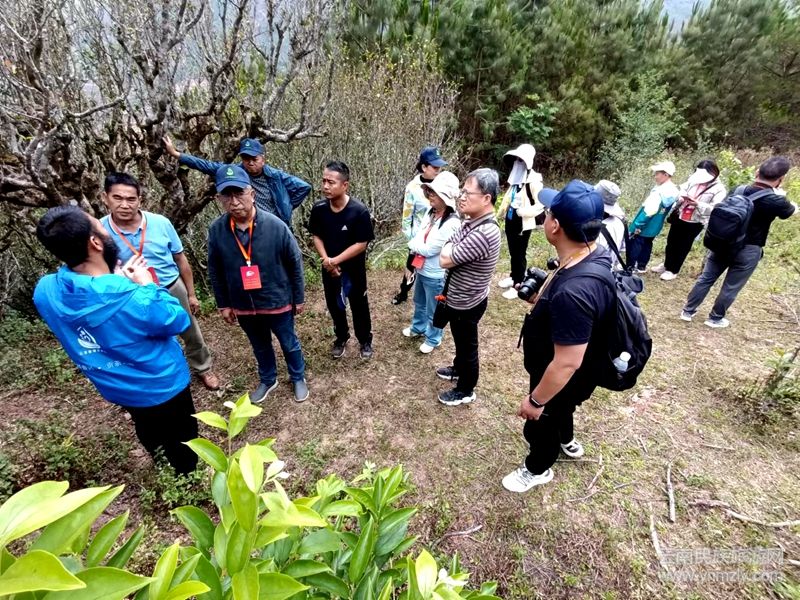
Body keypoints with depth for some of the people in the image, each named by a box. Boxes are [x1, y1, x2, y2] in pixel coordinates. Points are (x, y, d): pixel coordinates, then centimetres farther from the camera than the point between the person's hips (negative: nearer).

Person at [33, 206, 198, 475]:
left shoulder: (45, 291, -17)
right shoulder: (134, 298, -38)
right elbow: (178, 321, -19)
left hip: (118, 389, 7)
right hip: (162, 386, -7)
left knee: (153, 440, 34)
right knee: (183, 449, 21)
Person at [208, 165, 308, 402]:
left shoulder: (275, 225, -19)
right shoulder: (216, 230, -10)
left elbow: (295, 263, -9)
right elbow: (215, 272, 3)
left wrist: (299, 298, -3)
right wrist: (223, 304, 7)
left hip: (278, 303, -2)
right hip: (243, 307, 3)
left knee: (290, 344, 17)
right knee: (260, 347, 24)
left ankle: (298, 378, 42)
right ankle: (267, 380, 48)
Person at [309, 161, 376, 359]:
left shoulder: (359, 211, -22)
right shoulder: (319, 208, -10)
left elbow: (362, 244, -20)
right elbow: (317, 236, 1)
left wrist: (335, 260, -20)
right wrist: (326, 259, -14)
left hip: (353, 269, -4)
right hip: (328, 269, 4)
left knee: (359, 306, 13)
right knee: (334, 305, 19)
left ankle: (365, 341, 36)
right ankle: (341, 337, 43)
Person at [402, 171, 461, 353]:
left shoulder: (451, 224, -27)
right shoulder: (431, 213, -1)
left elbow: (429, 250, -23)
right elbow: (418, 238, 5)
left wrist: (413, 244, -9)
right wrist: (418, 246, -14)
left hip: (435, 275, -8)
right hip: (421, 269, 8)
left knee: (433, 311, 13)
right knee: (419, 303, 29)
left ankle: (433, 339, 36)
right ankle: (418, 327, 53)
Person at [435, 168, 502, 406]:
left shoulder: (484, 233, -33)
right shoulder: (472, 220, -1)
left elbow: (445, 259, -28)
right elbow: (449, 251, 10)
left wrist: (447, 248, -12)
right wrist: (450, 249, -7)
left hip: (467, 304, -9)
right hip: (458, 299, 9)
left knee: (467, 347, 12)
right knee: (460, 342, 30)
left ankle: (465, 391, 34)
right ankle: (458, 369, 54)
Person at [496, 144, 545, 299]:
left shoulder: (533, 180, -18)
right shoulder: (516, 177, 6)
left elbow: (541, 204, -19)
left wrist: (522, 211, -23)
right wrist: (503, 211, 13)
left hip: (523, 224, -7)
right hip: (510, 221, 8)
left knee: (520, 254, 4)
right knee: (512, 252, 20)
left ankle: (518, 285, 16)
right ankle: (513, 277, 38)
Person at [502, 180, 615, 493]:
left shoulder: (573, 292, -43)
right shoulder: (593, 255, -13)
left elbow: (567, 363, -34)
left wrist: (535, 400, -21)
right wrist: (542, 297, -1)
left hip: (561, 380, -8)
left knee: (540, 424, 21)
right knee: (560, 408, 36)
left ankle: (538, 469, 53)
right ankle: (568, 442, 67)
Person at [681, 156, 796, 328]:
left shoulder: (738, 191, -5)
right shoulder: (775, 201, -16)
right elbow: (793, 209, 5)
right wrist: (779, 194, 21)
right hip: (748, 251, -4)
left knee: (705, 279, 13)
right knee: (731, 288, 11)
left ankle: (688, 311, 20)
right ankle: (715, 319, 24)